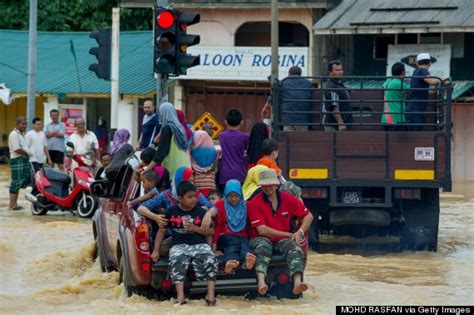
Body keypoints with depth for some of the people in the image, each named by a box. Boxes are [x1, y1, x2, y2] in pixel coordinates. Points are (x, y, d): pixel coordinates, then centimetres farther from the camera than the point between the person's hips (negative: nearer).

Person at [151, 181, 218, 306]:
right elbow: (162, 231, 14)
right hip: (179, 245, -1)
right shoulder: (171, 212, 10)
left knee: (210, 260, -31)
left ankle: (210, 294, -34)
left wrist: (196, 228, -8)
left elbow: (211, 231, 9)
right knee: (177, 261, -35)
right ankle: (180, 295, -45)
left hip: (199, 244, 1)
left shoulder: (201, 212, 10)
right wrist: (156, 250, 8)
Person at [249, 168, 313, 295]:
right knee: (262, 246, -36)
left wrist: (300, 232, -9)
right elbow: (262, 230, -12)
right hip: (264, 239, -2)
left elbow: (308, 216, 11)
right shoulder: (255, 202, -5)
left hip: (283, 241, 3)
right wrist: (289, 234, -11)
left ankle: (297, 282, -55)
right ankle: (261, 282, -61)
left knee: (294, 248, -29)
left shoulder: (288, 199, 4)